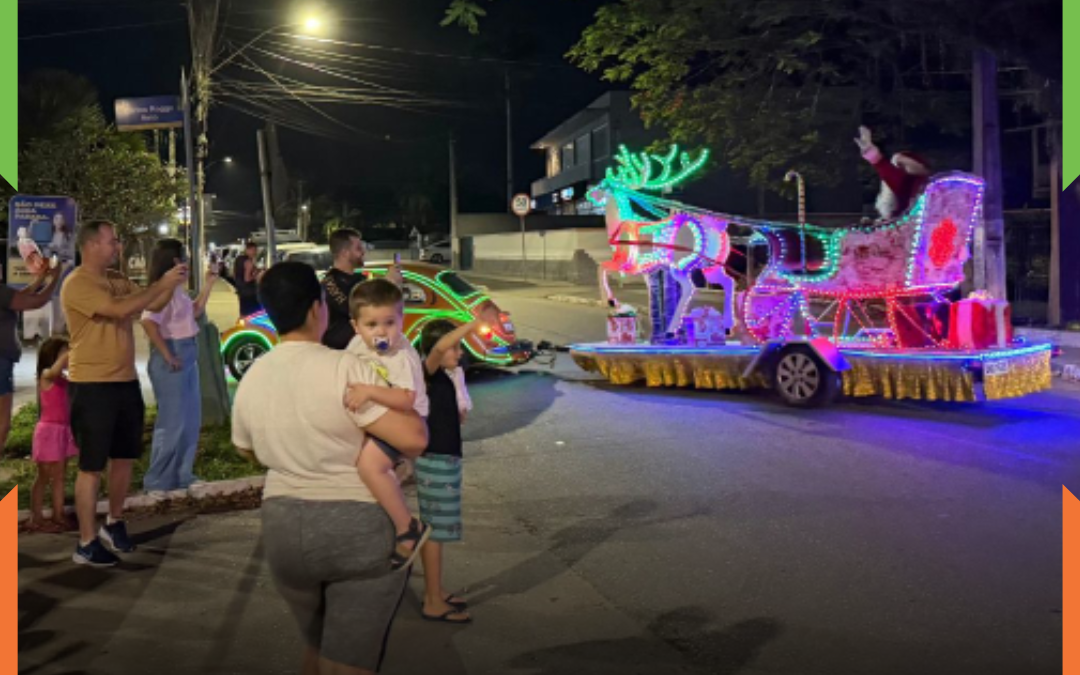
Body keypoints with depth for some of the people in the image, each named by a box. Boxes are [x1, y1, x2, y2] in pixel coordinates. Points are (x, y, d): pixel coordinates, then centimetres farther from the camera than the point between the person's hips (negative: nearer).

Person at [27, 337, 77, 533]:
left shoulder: (64, 379, 9)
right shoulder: (47, 375, -12)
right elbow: (56, 369, -35)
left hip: (64, 430, 8)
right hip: (49, 430, -8)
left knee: (60, 476, 11)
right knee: (44, 476, 0)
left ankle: (58, 516, 17)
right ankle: (36, 518, 9)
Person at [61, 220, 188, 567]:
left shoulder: (118, 279, 10)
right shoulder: (77, 284, -15)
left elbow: (155, 305, 11)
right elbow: (121, 309, -26)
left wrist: (172, 283, -5)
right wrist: (162, 282, -20)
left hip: (126, 381, 8)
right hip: (93, 386, -8)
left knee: (124, 457, 17)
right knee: (92, 466, -1)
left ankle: (114, 523, 35)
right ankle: (86, 543, 10)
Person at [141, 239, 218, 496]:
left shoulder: (177, 289, 12)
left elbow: (195, 312, 26)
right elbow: (148, 322, -29)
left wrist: (209, 284, 20)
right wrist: (167, 355, -24)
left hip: (188, 356, 10)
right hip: (172, 359, -10)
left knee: (191, 420, 14)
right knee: (172, 422, -4)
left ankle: (182, 475, 24)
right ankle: (157, 481, 6)